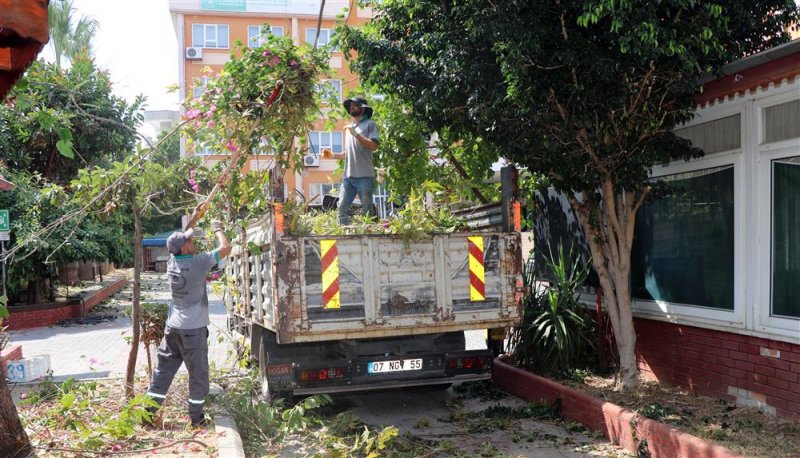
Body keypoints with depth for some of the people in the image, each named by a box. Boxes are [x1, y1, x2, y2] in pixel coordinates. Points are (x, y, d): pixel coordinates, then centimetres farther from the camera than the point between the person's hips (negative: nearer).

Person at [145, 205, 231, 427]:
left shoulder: (172, 261, 4)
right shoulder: (197, 263, -16)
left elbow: (182, 239, 24)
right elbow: (225, 248, -16)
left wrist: (194, 218, 27)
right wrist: (217, 229, 1)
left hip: (173, 326, 7)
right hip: (193, 328, -7)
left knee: (163, 369, 12)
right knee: (198, 373, 4)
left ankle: (149, 412, 13)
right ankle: (196, 417, 11)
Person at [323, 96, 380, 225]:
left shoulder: (370, 124, 4)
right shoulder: (349, 127, 23)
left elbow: (374, 146, -10)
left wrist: (356, 134, -12)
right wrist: (332, 155, 13)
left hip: (364, 176, -6)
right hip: (348, 176, 6)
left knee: (368, 210, -3)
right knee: (342, 207, -1)